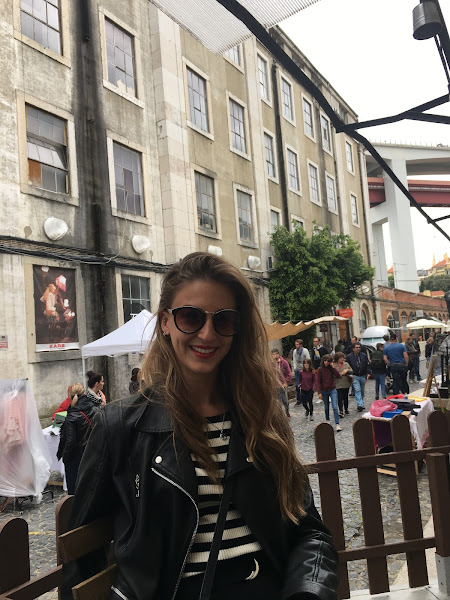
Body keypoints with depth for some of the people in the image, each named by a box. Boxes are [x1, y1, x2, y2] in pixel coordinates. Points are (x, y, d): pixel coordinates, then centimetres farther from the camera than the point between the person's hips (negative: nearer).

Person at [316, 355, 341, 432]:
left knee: (335, 407, -9)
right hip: (324, 391, 0)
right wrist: (319, 392, -11)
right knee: (326, 407, 14)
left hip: (332, 390, 0)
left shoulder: (331, 369, -2)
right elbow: (318, 381, -6)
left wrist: (333, 367, -18)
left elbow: (338, 376, -15)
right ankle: (327, 420, 33)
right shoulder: (320, 370, -6)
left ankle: (337, 424, -11)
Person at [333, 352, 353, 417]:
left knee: (345, 397, 15)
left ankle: (346, 409, 31)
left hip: (346, 384, 4)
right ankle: (341, 411, -3)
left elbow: (351, 371, 7)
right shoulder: (334, 365, -7)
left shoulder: (346, 364, 7)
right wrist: (341, 374, -18)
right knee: (340, 398, -6)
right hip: (338, 385, -4)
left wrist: (347, 370, -12)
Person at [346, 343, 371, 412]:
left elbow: (368, 365, 9)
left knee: (362, 391, 14)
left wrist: (368, 373, -2)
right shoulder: (349, 356, -3)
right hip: (355, 376, -4)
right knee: (357, 390, -13)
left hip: (363, 376, 4)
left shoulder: (364, 355, 6)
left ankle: (361, 404, 27)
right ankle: (360, 405, -16)